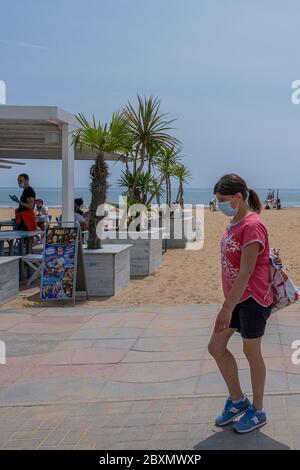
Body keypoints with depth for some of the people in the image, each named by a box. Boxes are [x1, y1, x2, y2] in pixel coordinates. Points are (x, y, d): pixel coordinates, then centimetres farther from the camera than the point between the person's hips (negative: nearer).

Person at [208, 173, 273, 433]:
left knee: (252, 353, 5)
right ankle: (237, 400, 28)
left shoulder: (252, 225, -19)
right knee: (216, 347, 11)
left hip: (253, 299, -9)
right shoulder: (234, 223, 9)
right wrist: (228, 303, 18)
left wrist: (227, 308, -23)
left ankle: (258, 411, 22)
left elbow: (246, 272, -23)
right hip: (237, 298, 9)